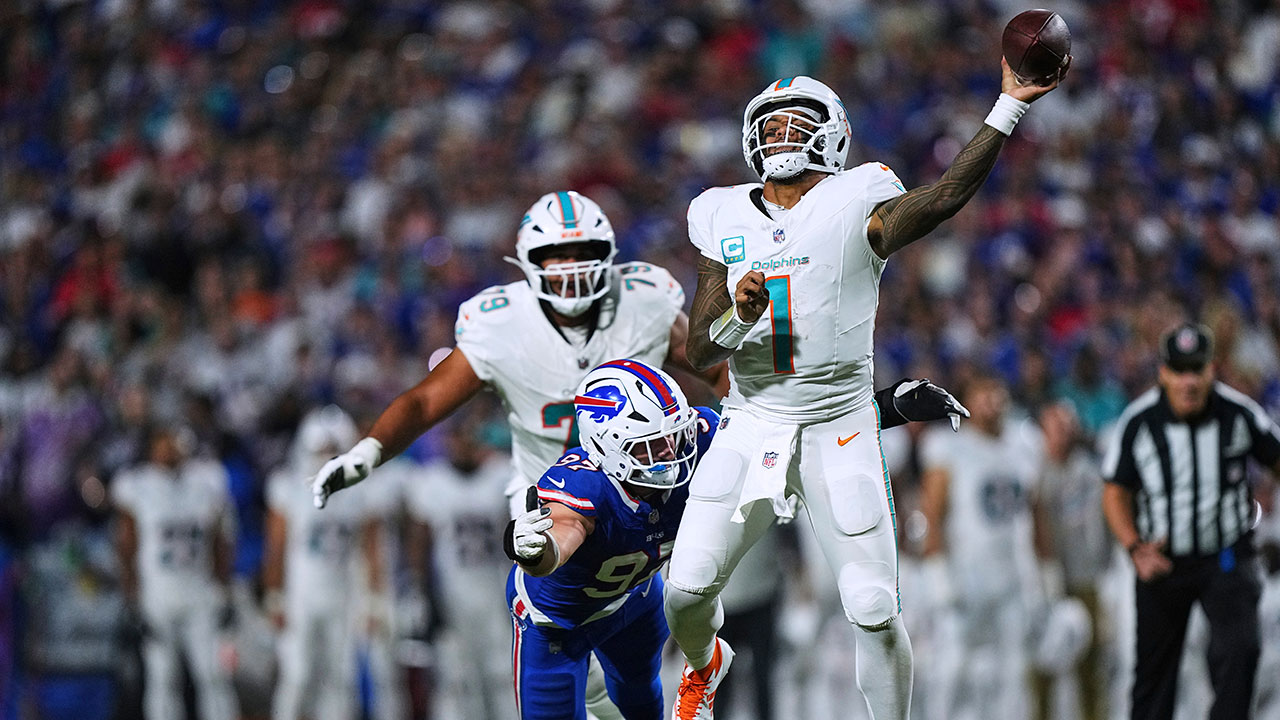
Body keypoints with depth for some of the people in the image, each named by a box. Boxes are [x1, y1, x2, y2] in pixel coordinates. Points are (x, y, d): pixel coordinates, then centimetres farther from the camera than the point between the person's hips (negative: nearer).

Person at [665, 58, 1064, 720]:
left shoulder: (857, 206, -4)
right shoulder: (722, 220, 6)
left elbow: (945, 195, -25)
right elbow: (698, 351, 5)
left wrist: (1009, 107, -33)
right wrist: (737, 316, -18)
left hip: (838, 429, -2)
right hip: (750, 428, 3)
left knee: (875, 613, -7)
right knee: (687, 590, -3)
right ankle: (705, 663, 32)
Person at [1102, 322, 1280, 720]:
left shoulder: (1240, 414, -10)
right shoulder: (1137, 422, -9)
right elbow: (1115, 493, -1)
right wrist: (1135, 548, -15)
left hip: (1228, 557, -1)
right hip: (1161, 561, 1)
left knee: (1238, 649, -23)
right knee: (1154, 669, 11)